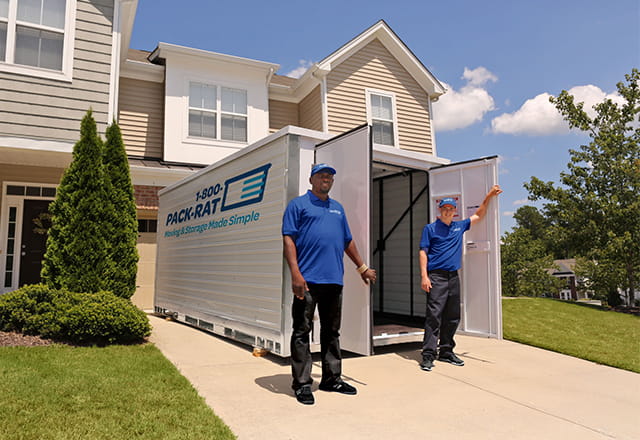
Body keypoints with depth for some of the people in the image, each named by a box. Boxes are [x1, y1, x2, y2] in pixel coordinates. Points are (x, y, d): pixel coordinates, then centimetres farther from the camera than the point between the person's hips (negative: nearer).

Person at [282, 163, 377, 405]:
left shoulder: (338, 208, 21)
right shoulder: (298, 204, 3)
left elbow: (348, 241, 27)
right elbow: (288, 239, -6)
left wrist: (362, 267, 26)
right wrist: (295, 273, -17)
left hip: (334, 280, 6)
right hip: (308, 279, -6)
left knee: (332, 331, 14)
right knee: (302, 332, -1)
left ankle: (332, 378, 25)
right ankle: (302, 383, 8)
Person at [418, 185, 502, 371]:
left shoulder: (459, 226, 17)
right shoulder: (430, 228, 3)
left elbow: (478, 216, 29)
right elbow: (423, 252, -2)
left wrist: (488, 197, 20)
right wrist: (424, 276, -12)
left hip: (454, 277, 6)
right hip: (436, 277, -6)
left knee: (453, 317, 9)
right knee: (434, 315, -11)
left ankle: (446, 352, 20)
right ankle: (428, 355, -10)